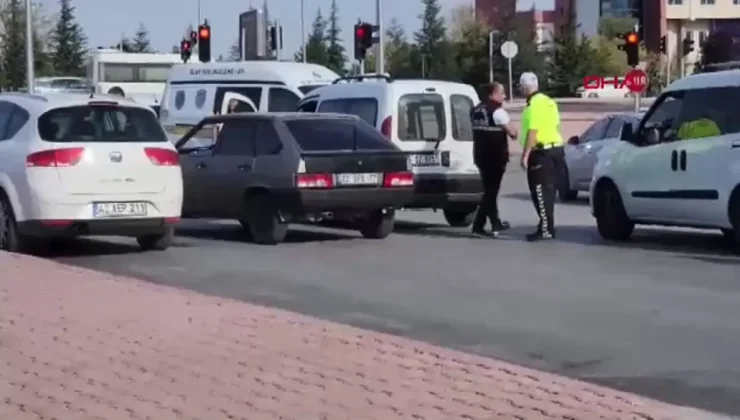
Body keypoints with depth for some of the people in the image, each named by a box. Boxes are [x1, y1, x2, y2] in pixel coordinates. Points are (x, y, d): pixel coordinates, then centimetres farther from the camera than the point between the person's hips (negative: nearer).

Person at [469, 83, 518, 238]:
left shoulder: (476, 111, 12)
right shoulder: (497, 111, -13)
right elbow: (511, 132, -13)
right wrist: (514, 133, 9)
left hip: (481, 155, 8)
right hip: (495, 156, -8)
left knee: (489, 189, 16)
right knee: (491, 191, -5)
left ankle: (496, 223, 23)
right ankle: (478, 226, -7)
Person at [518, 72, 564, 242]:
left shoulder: (534, 104, -15)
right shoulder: (548, 101, 16)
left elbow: (532, 132, -21)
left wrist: (525, 155, -21)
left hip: (541, 152, -10)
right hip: (555, 149, 10)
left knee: (540, 192, -7)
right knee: (547, 191, 14)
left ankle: (546, 229, -9)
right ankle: (547, 227, 18)